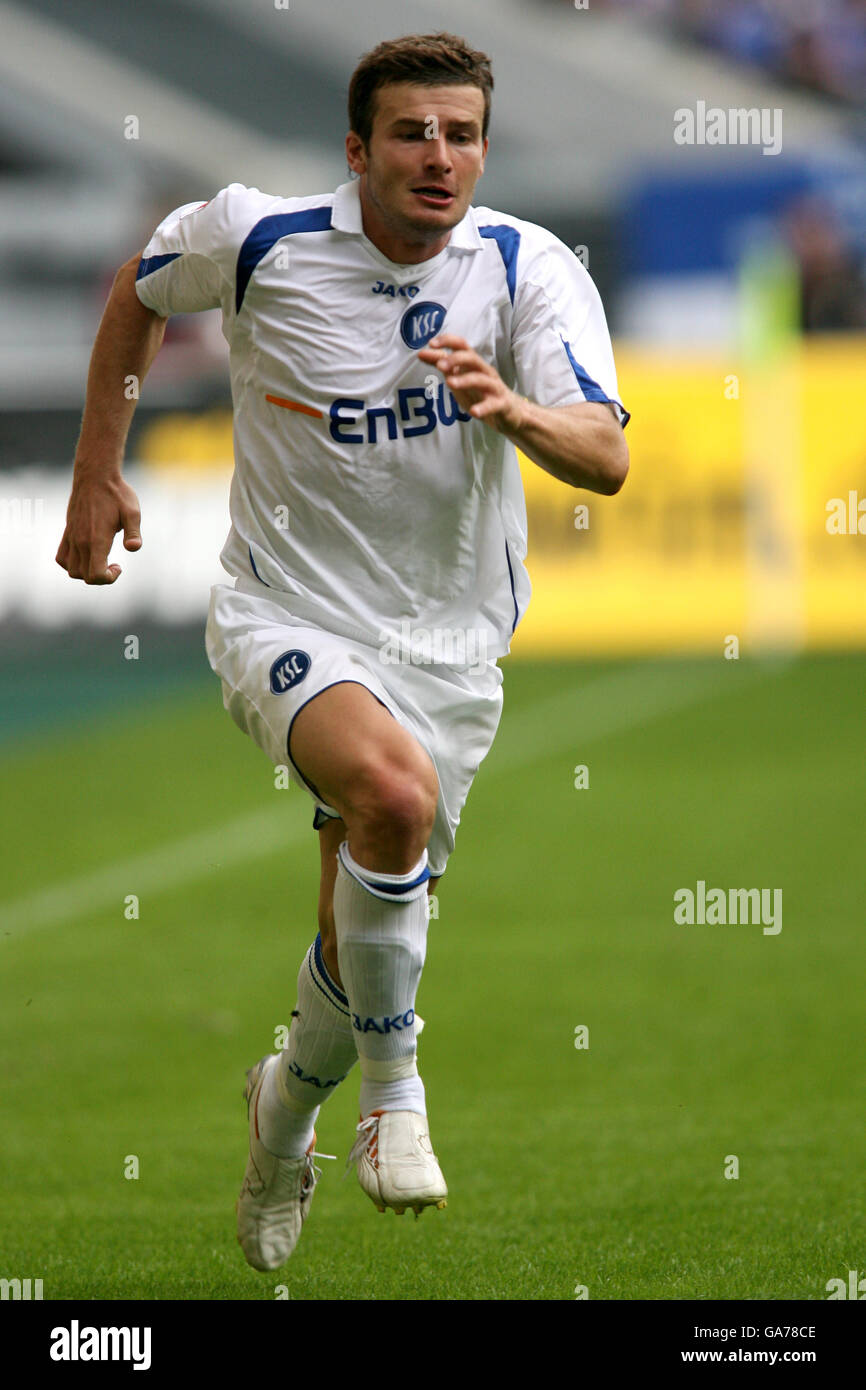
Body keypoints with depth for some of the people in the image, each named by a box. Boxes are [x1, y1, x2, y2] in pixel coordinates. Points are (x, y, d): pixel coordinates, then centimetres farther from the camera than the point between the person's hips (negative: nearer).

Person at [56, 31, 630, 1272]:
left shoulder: (531, 270, -11)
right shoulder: (256, 238, -12)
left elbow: (606, 458, -22)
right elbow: (139, 290, 11)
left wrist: (512, 409, -42)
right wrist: (97, 469, 11)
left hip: (448, 643, 3)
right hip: (288, 619, -3)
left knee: (366, 951, 9)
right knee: (394, 788, -35)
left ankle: (289, 1105, 44)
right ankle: (393, 1089, -16)